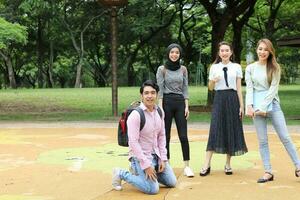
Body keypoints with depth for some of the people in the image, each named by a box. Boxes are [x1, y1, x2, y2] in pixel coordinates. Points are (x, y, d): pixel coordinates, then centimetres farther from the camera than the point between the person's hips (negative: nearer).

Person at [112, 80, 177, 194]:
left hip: (156, 155, 8)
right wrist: (146, 165, -21)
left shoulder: (159, 112, 2)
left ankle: (138, 172, 25)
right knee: (153, 189, -17)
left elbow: (161, 136, 9)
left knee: (172, 182, 10)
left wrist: (163, 158, 2)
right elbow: (133, 142, -21)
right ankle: (121, 174, 3)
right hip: (140, 156, -7)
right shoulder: (135, 115, -20)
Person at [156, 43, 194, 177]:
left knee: (183, 136, -3)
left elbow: (185, 88, 9)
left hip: (180, 102, 2)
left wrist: (186, 106, 1)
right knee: (165, 136, 3)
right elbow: (160, 89, -4)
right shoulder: (162, 69, 0)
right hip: (167, 102, -2)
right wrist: (160, 107, -11)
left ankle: (187, 166, 1)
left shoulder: (183, 69, 8)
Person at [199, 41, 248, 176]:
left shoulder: (236, 67, 6)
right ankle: (207, 164, -7)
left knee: (232, 130, 2)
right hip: (219, 99, 0)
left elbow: (239, 88, 5)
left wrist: (241, 105, 0)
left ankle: (228, 164, 13)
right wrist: (213, 81, -11)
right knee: (215, 130, -7)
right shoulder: (214, 67, 8)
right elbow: (210, 88, 11)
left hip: (232, 99, 0)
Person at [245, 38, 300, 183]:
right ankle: (268, 172, 5)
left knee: (285, 137, -3)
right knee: (262, 141, 1)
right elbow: (249, 89, 4)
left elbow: (273, 89, -5)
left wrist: (263, 107, -13)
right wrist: (249, 106, -11)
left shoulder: (275, 68, 3)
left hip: (272, 105, -1)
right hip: (257, 107, 1)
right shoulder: (250, 68, 8)